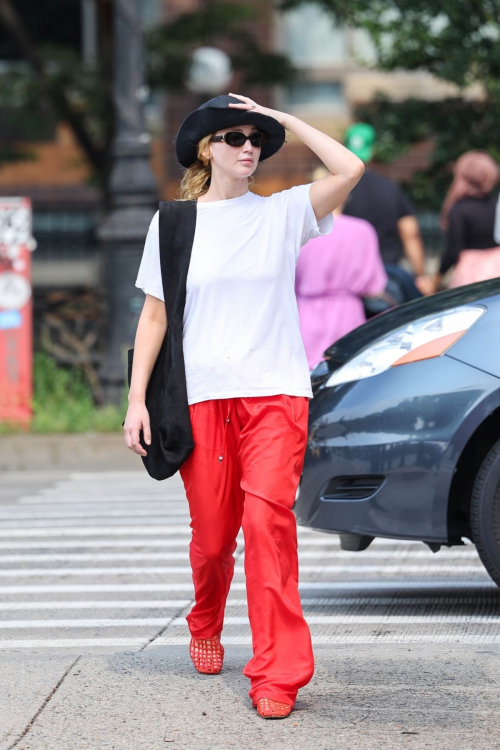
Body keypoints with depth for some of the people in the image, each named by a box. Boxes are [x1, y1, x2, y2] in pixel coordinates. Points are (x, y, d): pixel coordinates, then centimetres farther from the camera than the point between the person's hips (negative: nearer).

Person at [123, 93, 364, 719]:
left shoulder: (281, 213, 6)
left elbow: (349, 170, -10)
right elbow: (154, 316, 9)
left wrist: (281, 118, -3)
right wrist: (136, 399, 2)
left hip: (275, 392, -1)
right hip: (203, 396, 1)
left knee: (267, 518, -17)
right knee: (211, 535, 4)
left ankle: (277, 673, -14)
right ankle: (206, 627, 36)